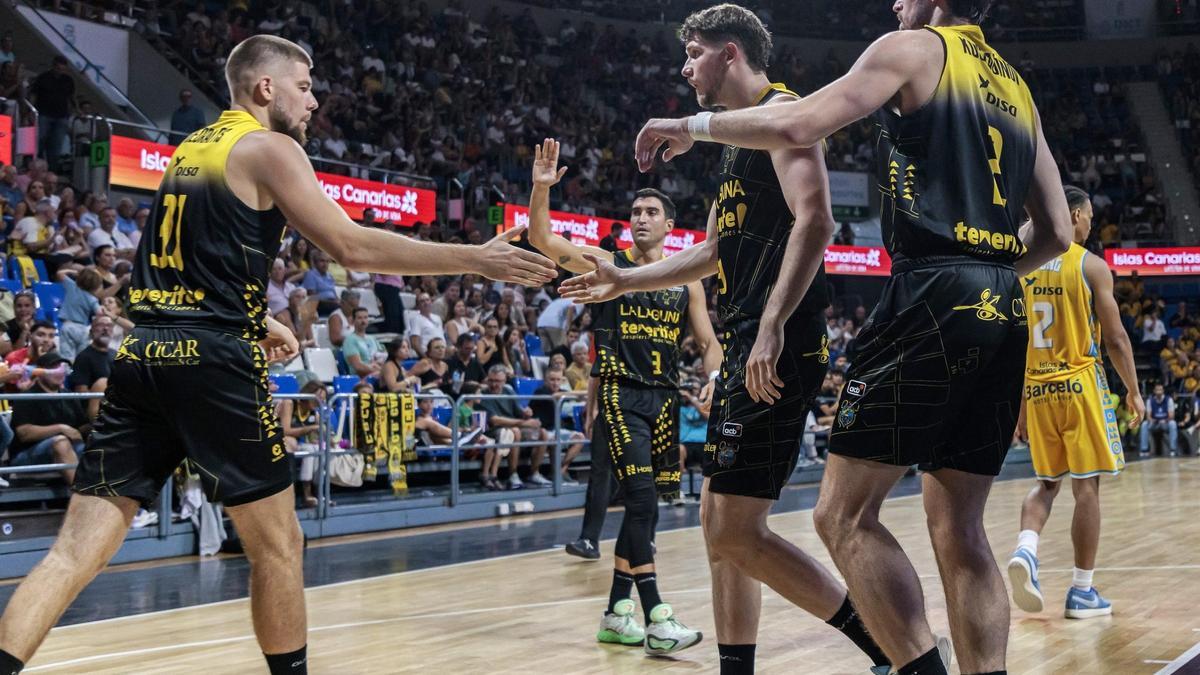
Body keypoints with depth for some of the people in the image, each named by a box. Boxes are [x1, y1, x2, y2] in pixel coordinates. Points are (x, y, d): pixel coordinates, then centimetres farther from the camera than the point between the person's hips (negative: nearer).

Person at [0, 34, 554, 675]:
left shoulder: (189, 148, 22)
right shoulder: (269, 148, -1)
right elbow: (351, 245, -9)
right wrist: (476, 259, -6)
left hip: (141, 354, 7)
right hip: (211, 361, -7)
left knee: (78, 548, 2)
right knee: (277, 543, 7)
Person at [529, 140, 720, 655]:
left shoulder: (686, 281, 11)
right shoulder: (607, 264, 2)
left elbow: (709, 344, 11)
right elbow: (541, 240, -8)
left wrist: (711, 381, -9)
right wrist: (541, 187, -22)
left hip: (664, 398, 5)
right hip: (619, 395, -5)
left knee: (643, 506, 9)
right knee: (641, 498, -16)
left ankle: (617, 612, 20)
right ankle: (657, 618, -17)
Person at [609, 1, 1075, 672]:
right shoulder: (1016, 86, 25)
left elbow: (798, 125, -10)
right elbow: (1057, 232, 22)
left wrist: (693, 126, 4)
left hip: (933, 296, -8)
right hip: (1004, 311, 8)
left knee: (845, 514, -4)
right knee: (960, 529, 10)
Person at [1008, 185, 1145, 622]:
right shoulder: (1091, 266, -6)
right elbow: (1115, 337, -7)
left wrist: (1018, 404, 15)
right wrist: (1133, 391, 4)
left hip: (1037, 389, 5)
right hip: (1080, 385, -5)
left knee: (1046, 482, 17)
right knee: (1086, 487, 2)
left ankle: (1025, 550, -10)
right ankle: (1083, 592, 5)